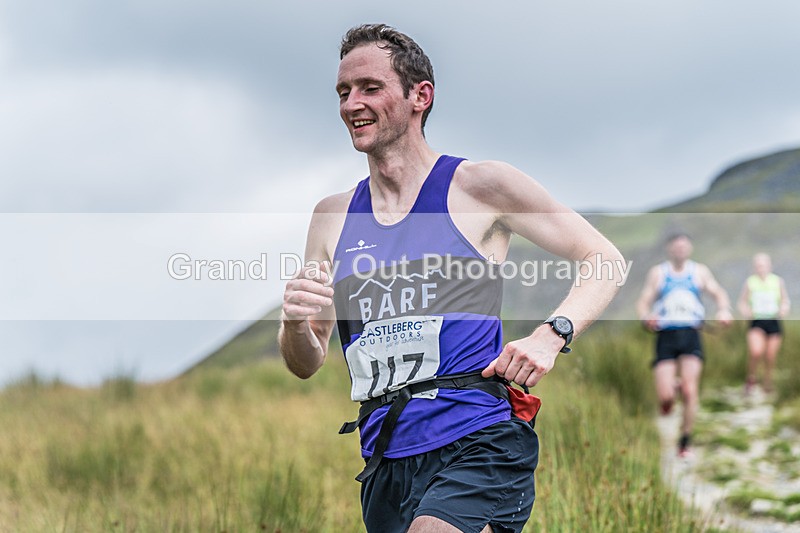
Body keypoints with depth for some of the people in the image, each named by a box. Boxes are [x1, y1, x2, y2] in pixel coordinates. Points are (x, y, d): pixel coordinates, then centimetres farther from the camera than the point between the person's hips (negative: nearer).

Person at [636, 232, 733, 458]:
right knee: (665, 397, -11)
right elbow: (643, 302, 7)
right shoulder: (658, 272, 11)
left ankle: (685, 442, 1)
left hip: (691, 335, 0)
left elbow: (718, 293, 9)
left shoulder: (699, 271, 13)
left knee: (690, 391, -13)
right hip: (665, 336, 0)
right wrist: (646, 317, -16)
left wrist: (723, 309, -14)